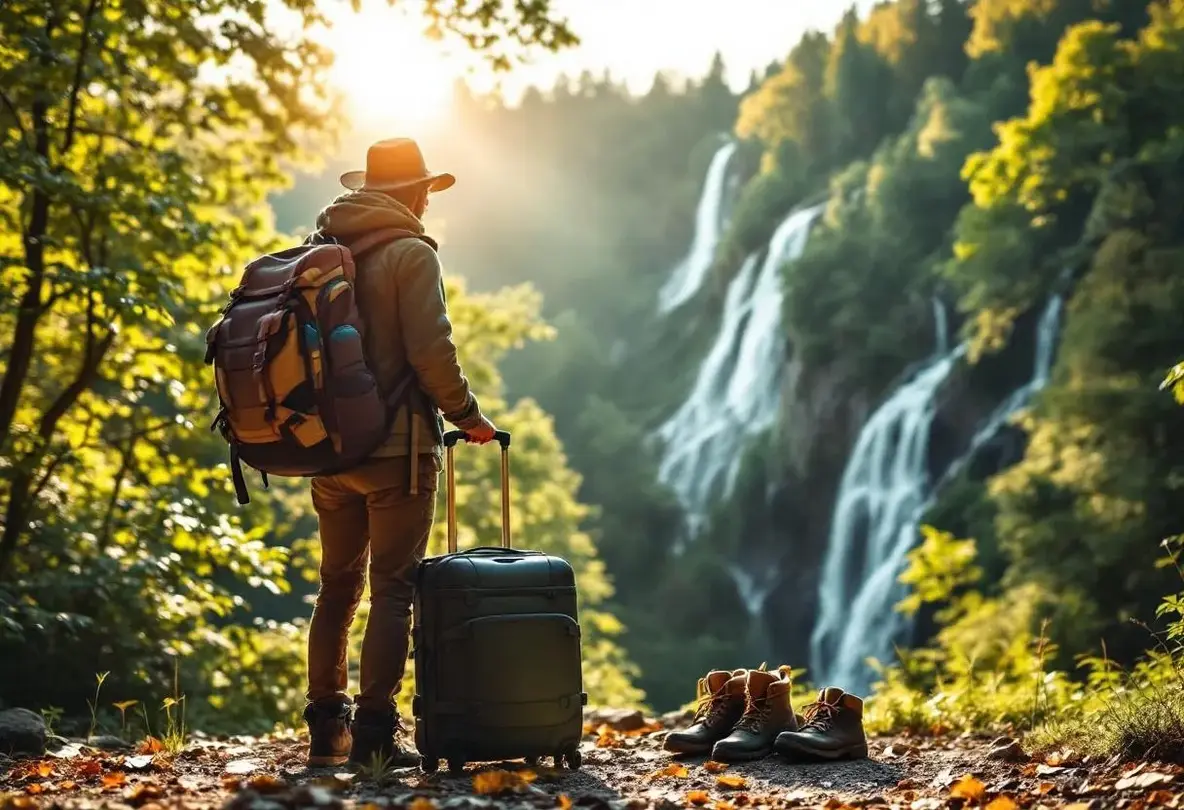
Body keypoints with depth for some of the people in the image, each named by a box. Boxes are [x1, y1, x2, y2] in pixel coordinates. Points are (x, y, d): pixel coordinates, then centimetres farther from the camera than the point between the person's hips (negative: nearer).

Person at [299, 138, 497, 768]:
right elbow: (431, 352, -15)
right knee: (392, 588, -2)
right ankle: (375, 733, -4)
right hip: (396, 449, -6)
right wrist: (468, 416, -2)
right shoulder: (409, 254, -8)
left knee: (338, 584, 15)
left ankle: (326, 727, 19)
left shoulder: (321, 249, 10)